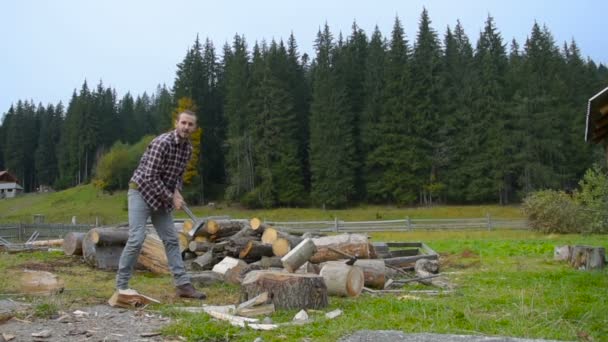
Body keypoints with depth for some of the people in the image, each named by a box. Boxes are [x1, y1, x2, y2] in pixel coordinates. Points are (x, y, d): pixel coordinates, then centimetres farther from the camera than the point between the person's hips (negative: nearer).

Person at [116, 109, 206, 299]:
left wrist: (177, 191, -7)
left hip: (162, 196, 8)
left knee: (171, 239, 5)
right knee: (136, 239, -14)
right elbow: (150, 177, -24)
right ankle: (121, 286, -2)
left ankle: (183, 285, 8)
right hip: (141, 191, -8)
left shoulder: (188, 148, 2)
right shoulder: (162, 142, -22)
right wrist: (171, 198, -18)